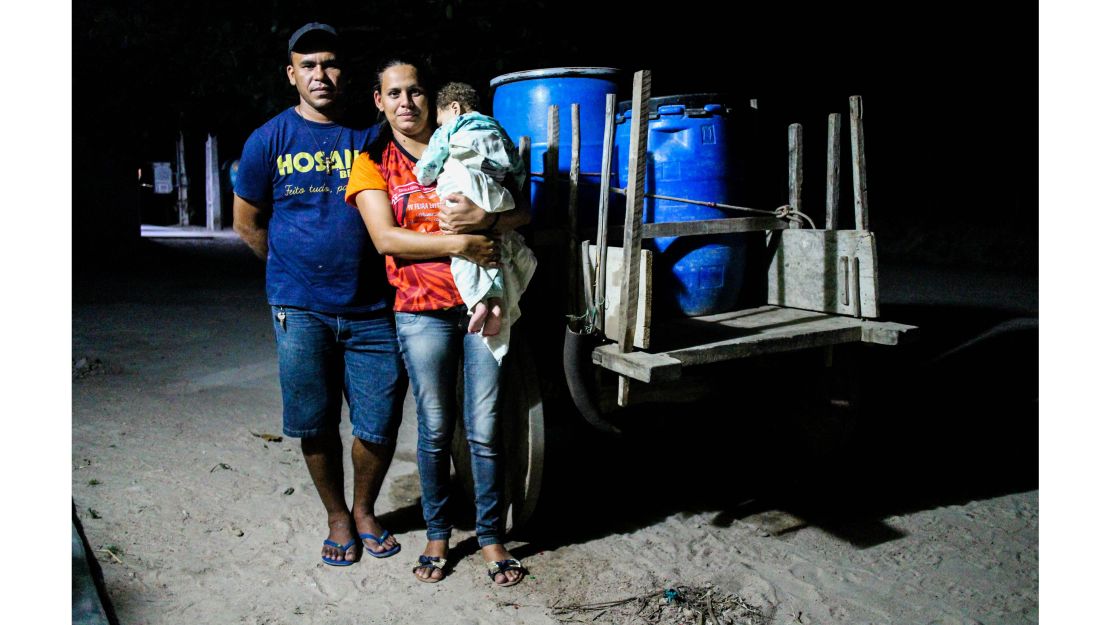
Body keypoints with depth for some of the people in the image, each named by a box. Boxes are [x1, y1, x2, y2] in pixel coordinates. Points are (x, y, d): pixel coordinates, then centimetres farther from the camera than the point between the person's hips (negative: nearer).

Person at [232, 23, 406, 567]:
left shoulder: (372, 135, 4)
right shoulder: (270, 140, 3)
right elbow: (247, 224, 12)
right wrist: (294, 268, 11)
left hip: (372, 309, 0)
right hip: (301, 311, 0)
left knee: (378, 428, 3)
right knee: (316, 426, 8)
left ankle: (364, 508, 30)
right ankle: (337, 517, 31)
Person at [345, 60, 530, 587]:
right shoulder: (372, 163, 6)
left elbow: (522, 213, 5)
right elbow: (385, 238, -8)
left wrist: (483, 219, -17)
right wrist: (460, 244, -16)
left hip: (483, 302, 1)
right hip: (423, 311, -1)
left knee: (485, 430, 2)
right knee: (435, 430, 7)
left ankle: (490, 537, 17)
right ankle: (437, 535, 25)